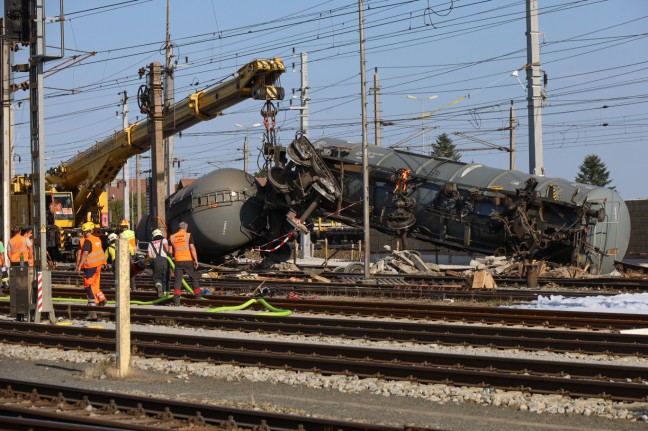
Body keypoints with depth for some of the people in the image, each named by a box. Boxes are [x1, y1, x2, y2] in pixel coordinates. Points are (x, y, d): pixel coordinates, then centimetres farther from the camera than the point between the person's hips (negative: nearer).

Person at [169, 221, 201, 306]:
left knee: (177, 280, 0)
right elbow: (192, 248, -10)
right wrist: (196, 260, -8)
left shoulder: (172, 237, 7)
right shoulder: (188, 235, -2)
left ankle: (176, 299, -14)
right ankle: (197, 296, 21)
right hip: (188, 261, -2)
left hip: (178, 262, 2)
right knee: (194, 278, 15)